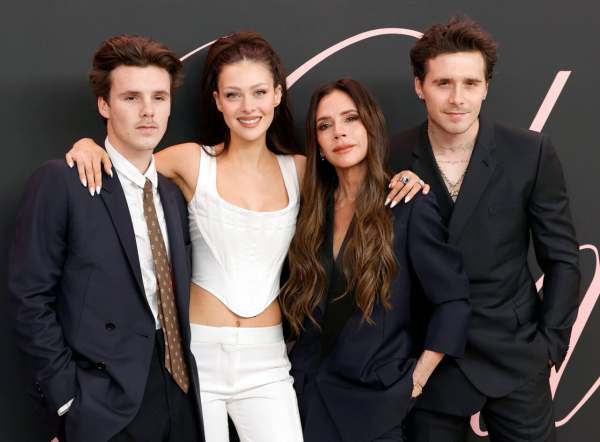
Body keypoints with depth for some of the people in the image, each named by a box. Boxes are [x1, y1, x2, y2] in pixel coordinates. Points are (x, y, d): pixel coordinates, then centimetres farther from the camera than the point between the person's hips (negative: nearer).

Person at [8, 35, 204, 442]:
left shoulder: (173, 190, 10)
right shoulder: (60, 182, -10)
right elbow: (30, 296, -11)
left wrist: (186, 372, 3)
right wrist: (66, 395, -13)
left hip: (179, 394, 6)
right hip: (106, 403, -6)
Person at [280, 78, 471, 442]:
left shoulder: (409, 208, -12)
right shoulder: (315, 207, 4)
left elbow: (454, 299, -9)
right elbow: (304, 300, 11)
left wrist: (417, 377, -9)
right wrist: (299, 364, 1)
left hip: (374, 397, -4)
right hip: (309, 389, 5)